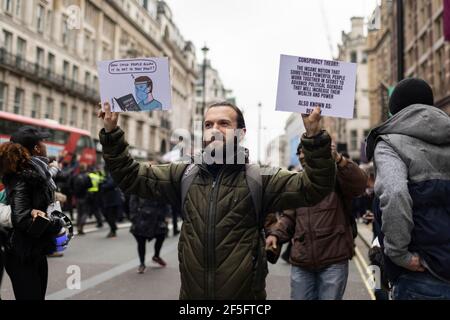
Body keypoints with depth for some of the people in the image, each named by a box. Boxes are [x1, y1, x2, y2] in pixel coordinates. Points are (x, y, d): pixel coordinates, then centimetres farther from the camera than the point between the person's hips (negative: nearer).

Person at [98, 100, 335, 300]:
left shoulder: (259, 179, -7)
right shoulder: (184, 175, 3)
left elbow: (314, 187, -16)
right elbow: (131, 176, 4)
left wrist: (314, 136, -29)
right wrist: (111, 133, -7)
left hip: (244, 294, -2)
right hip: (191, 293, 3)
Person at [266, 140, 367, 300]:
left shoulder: (336, 176, -2)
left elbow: (359, 183, -22)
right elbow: (289, 217, 13)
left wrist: (338, 159, -37)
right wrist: (275, 233, -5)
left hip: (333, 261, -4)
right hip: (301, 263, 5)